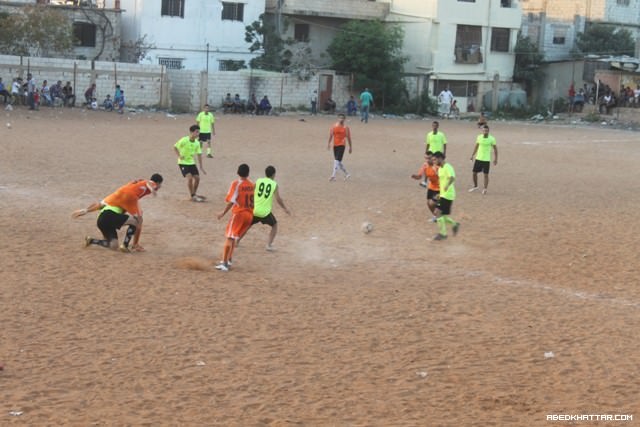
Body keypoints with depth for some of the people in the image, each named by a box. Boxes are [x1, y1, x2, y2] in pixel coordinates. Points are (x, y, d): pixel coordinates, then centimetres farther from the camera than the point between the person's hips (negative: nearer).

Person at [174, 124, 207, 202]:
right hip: (183, 163, -6)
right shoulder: (184, 140, -19)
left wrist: (201, 167, 1)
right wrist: (179, 156, -21)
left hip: (191, 162, 6)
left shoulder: (197, 143, -3)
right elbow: (175, 147, -9)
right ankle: (192, 196, -6)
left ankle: (194, 194, 23)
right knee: (189, 177, -18)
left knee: (197, 178, 2)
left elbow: (199, 155, 3)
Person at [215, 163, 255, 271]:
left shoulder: (236, 183, -8)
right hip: (249, 214, 6)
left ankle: (225, 263, -18)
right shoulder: (252, 185, 9)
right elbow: (252, 201, 10)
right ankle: (228, 260, 28)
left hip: (238, 213, -6)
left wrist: (223, 213, -7)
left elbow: (231, 201, -14)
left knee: (229, 237, -8)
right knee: (234, 237, 21)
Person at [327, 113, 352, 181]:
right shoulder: (334, 126, 6)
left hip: (341, 145, -5)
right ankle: (347, 174, 28)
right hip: (335, 145, 5)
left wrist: (350, 147, 6)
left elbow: (348, 138, 4)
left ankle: (333, 175, -21)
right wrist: (329, 143, -12)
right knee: (338, 161, 12)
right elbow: (331, 135, 1)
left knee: (337, 160, -17)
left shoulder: (346, 128, 0)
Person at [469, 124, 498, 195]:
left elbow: (495, 149, 0)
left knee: (486, 175, -3)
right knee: (474, 173, 7)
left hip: (486, 160, -3)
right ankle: (475, 186, 27)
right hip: (478, 158, 3)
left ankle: (485, 189, 7)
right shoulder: (479, 137, 1)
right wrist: (472, 155, 12)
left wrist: (495, 159, -3)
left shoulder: (492, 139, -8)